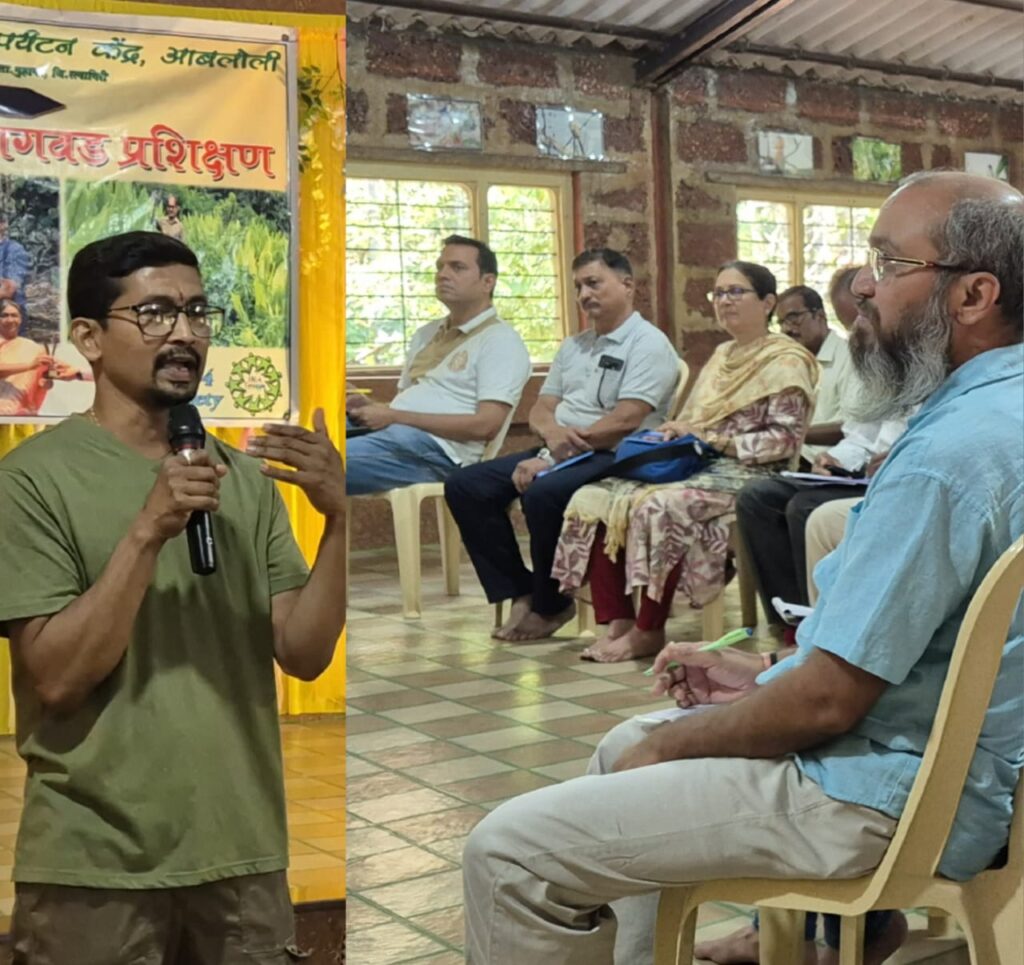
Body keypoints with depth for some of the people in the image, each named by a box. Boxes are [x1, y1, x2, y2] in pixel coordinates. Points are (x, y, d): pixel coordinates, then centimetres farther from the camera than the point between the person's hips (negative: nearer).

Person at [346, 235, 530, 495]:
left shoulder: (500, 340, 0)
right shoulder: (426, 335, 27)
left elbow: (486, 425, -12)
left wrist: (394, 417, -12)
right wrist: (373, 407, 4)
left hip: (439, 450, -8)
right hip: (399, 436, 8)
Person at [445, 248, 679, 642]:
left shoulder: (648, 344, -6)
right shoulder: (574, 346, 20)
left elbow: (624, 421, -17)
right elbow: (540, 408, 16)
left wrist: (553, 457, -16)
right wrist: (553, 432, -11)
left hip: (614, 457, -8)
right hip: (561, 452, 8)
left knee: (542, 492, -36)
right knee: (464, 486, -8)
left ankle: (550, 605, -13)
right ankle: (521, 593, -6)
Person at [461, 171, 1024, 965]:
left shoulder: (951, 452, -26)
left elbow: (826, 700, -23)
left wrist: (665, 745, -8)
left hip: (890, 801, -11)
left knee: (508, 852, -11)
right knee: (627, 744, 26)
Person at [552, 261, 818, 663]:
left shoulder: (785, 360, -2)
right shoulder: (722, 356, 23)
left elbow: (785, 438, -12)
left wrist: (713, 440, -15)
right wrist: (674, 434, -1)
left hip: (741, 474, -8)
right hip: (695, 466, 8)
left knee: (658, 507, -36)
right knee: (593, 499, -13)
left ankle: (648, 631, -22)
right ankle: (618, 622, -15)